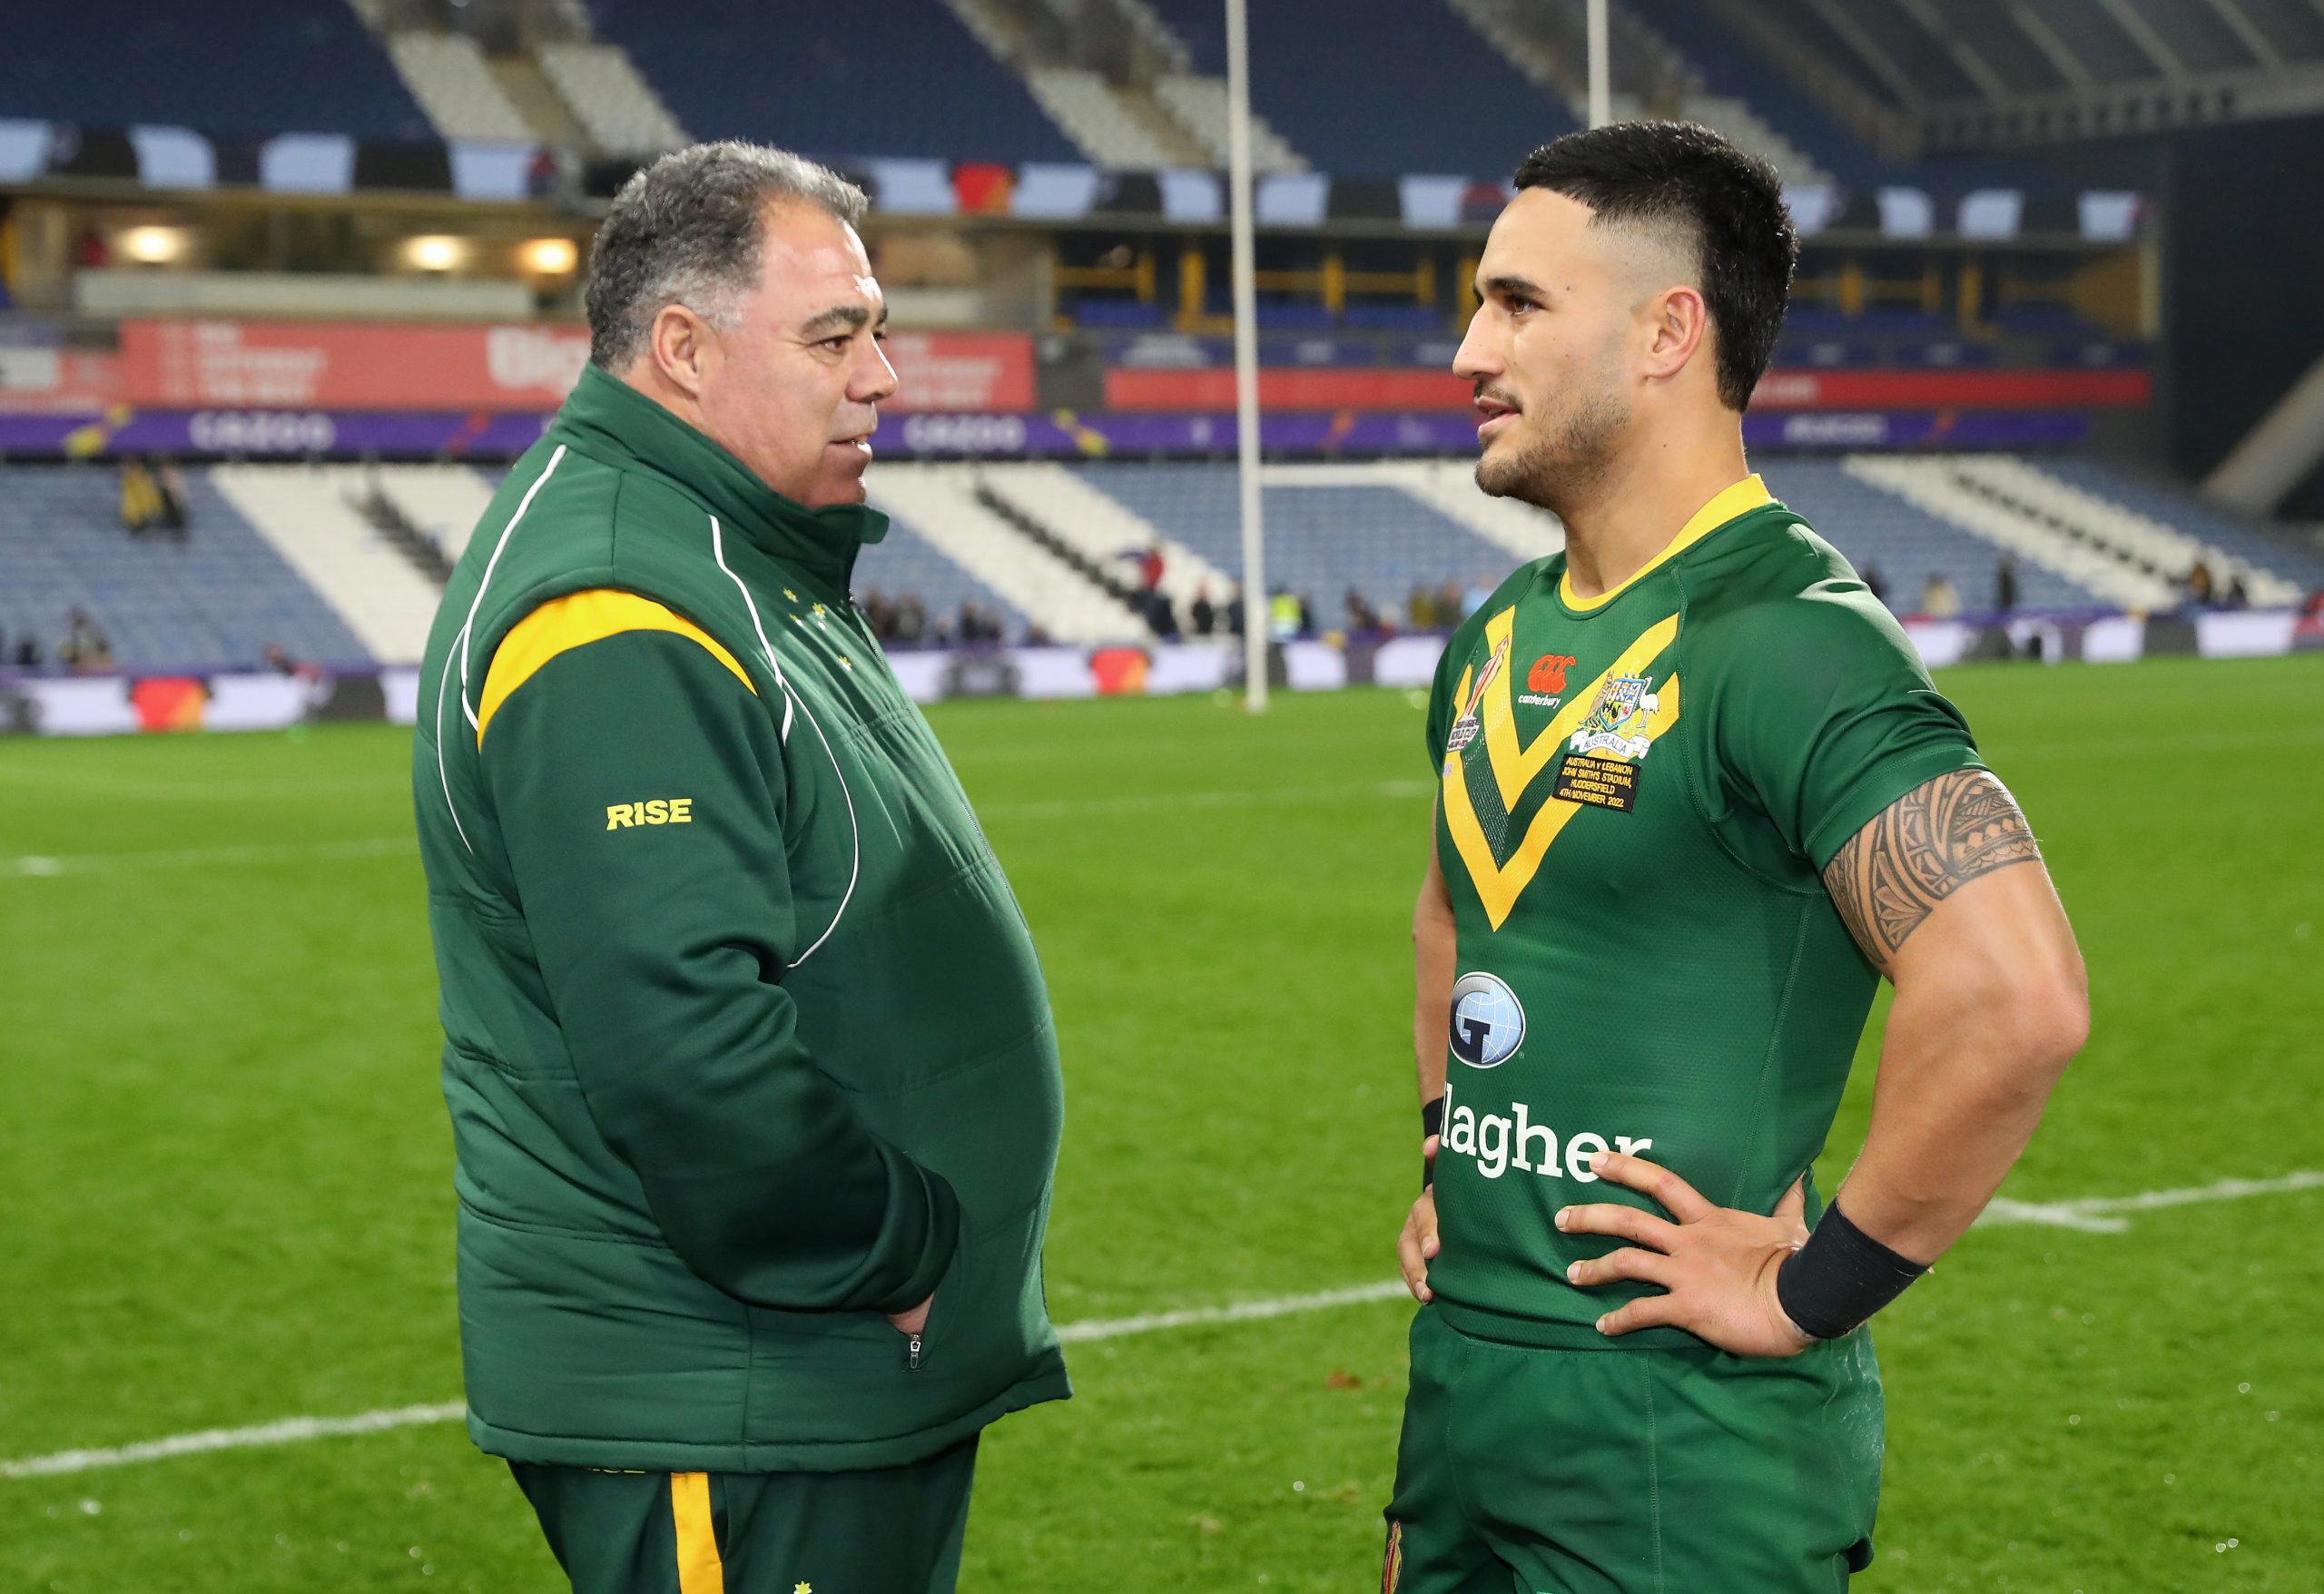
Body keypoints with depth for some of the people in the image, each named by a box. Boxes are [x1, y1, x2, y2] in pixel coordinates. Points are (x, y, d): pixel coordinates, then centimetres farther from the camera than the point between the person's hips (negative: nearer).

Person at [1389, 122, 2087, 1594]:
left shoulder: (1786, 638, -19)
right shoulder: (1502, 636, 9)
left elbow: (2018, 1000, -30)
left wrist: (1813, 1286, -21)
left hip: (1678, 1429, -8)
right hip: (1462, 1374, 8)